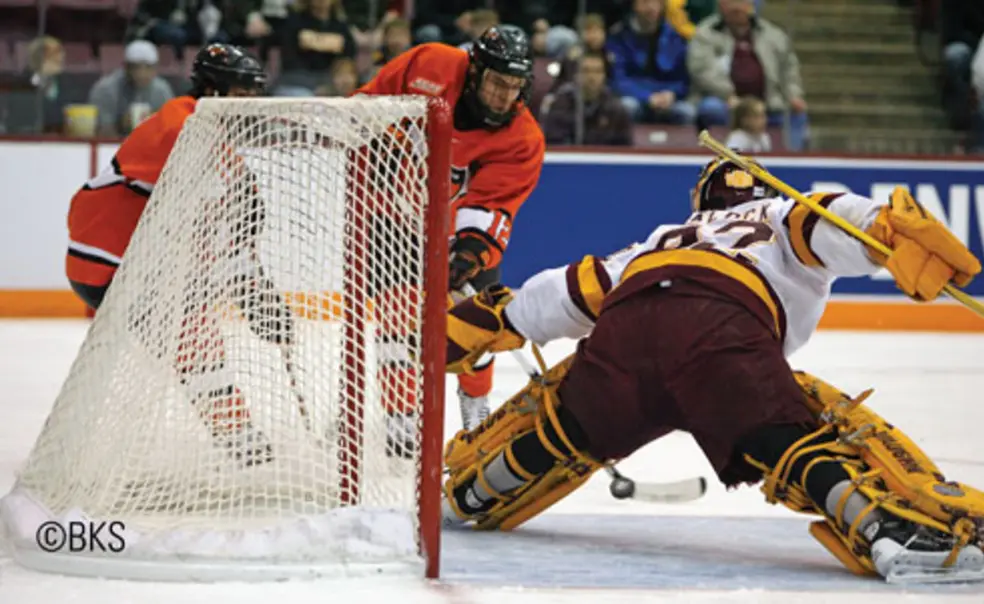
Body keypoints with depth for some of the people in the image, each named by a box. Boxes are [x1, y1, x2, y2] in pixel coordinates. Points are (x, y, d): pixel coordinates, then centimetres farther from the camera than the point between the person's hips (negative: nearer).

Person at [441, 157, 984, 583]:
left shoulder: (662, 241, 45)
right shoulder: (786, 218, 34)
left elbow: (567, 293, 42)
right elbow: (827, 222, 11)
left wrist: (483, 319, 52)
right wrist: (893, 226, -7)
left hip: (622, 330, 4)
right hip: (722, 333, -4)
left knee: (567, 424, 32)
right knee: (805, 448, -14)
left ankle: (468, 498, 46)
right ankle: (894, 529, -40)